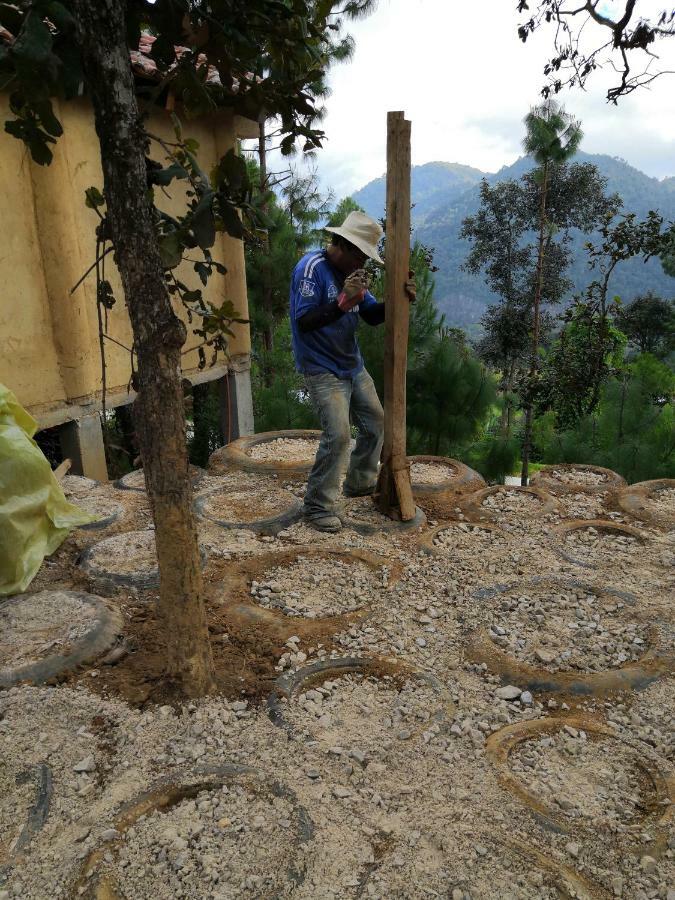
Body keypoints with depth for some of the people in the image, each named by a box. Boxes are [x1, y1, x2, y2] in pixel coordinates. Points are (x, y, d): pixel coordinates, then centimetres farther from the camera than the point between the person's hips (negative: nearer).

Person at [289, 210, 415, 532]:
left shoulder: (351, 270, 8)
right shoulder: (312, 268, -16)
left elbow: (373, 316, 10)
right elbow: (304, 322, -25)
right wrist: (343, 301, -35)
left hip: (353, 366, 9)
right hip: (322, 370, -9)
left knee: (375, 423, 14)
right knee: (338, 435, -18)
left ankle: (359, 484, 34)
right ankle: (317, 507, -4)